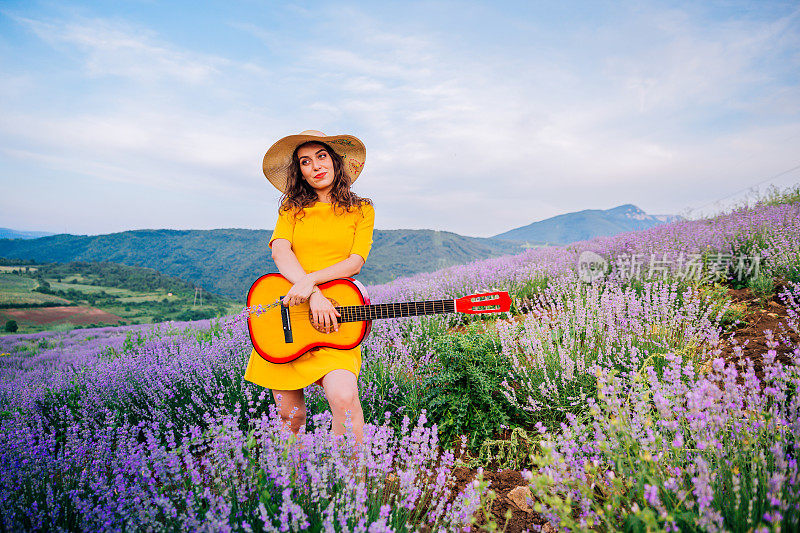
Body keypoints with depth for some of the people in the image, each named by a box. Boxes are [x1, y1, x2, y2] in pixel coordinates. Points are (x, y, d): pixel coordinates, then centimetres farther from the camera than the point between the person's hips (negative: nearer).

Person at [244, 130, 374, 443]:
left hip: (335, 315, -2)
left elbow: (355, 262, -1)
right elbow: (279, 250, -4)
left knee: (343, 395, -26)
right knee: (289, 414, 5)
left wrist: (310, 280, -18)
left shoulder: (361, 209, 11)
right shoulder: (292, 206, 13)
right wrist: (315, 295, -19)